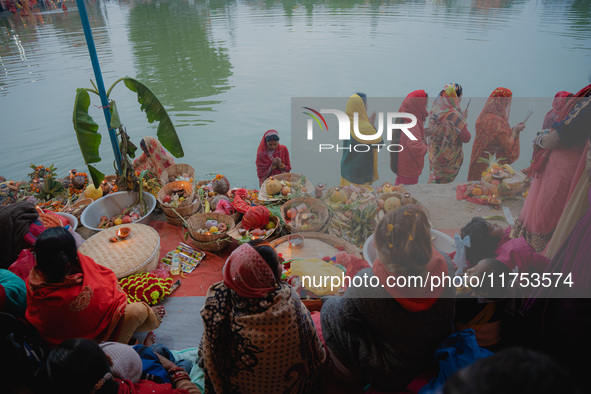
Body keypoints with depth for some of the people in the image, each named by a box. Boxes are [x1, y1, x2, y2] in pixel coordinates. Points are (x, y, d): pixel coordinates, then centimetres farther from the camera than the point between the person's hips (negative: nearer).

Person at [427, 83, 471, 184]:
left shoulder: (434, 111, -3)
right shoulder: (454, 116, -27)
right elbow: (466, 139, -18)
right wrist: (464, 119, -7)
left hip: (434, 156, 7)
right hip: (448, 159, -7)